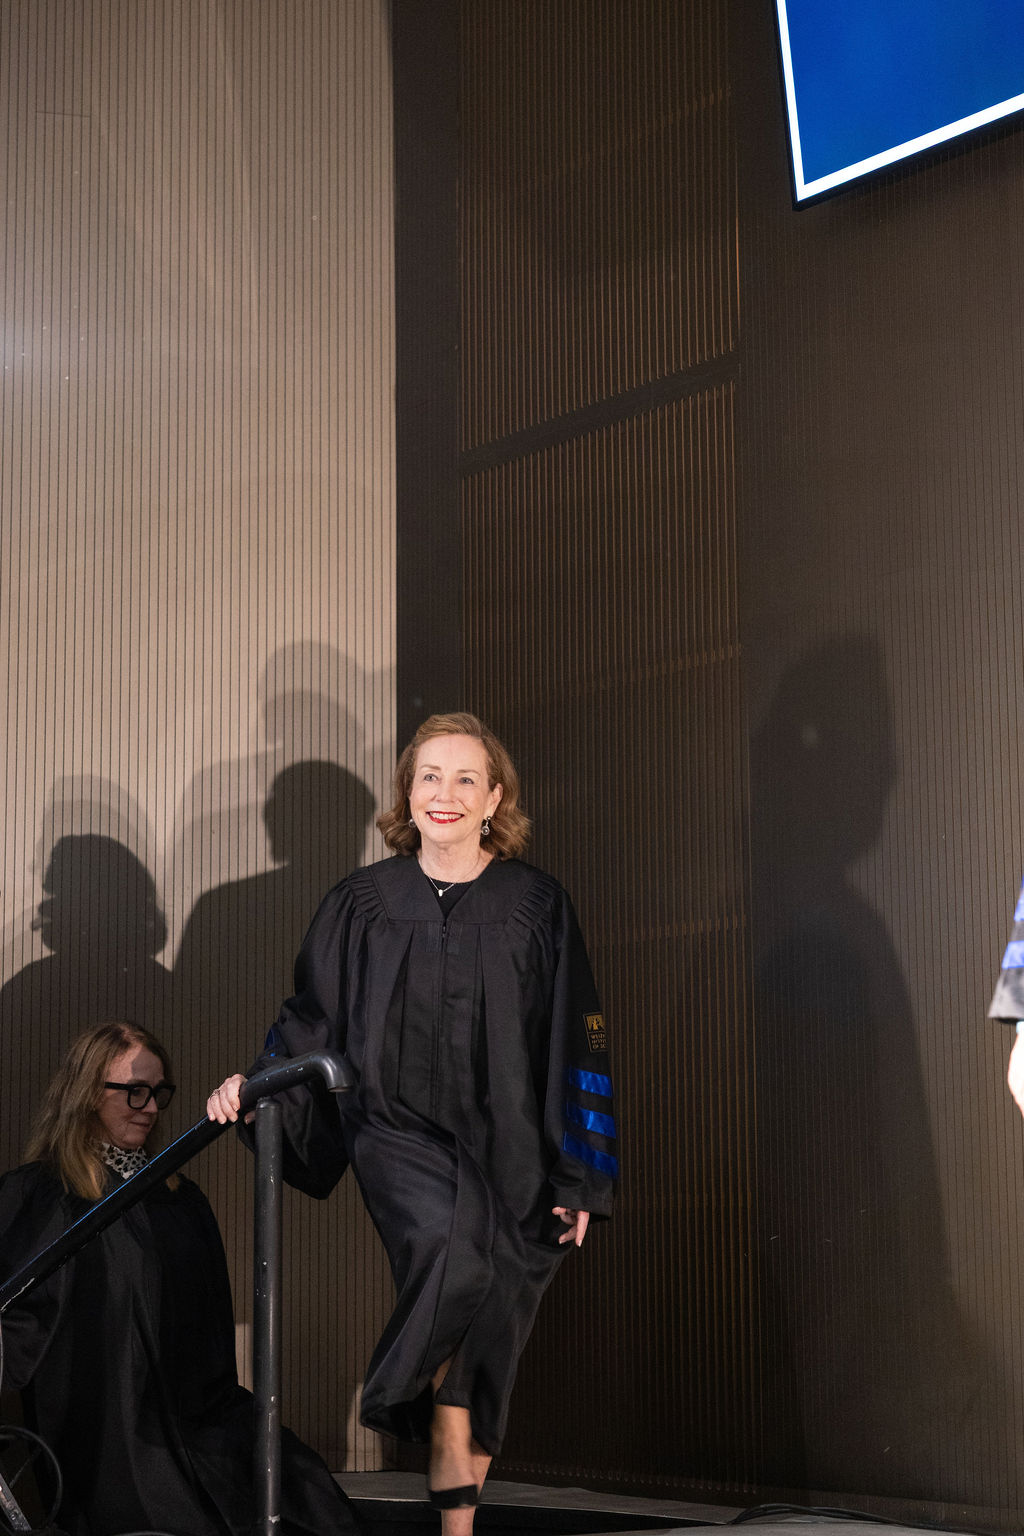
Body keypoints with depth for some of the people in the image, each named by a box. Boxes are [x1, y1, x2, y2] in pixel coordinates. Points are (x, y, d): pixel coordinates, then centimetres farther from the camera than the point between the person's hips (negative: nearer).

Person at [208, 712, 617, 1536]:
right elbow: (312, 1021, 11)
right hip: (400, 1133, -1)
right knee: (450, 1248, -31)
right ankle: (449, 1440, -13)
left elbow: (576, 1047, 5)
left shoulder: (538, 905, 3)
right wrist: (256, 1082, -8)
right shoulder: (363, 902, 5)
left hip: (508, 1150, 1)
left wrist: (579, 1179, 1)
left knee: (486, 1339, 2)